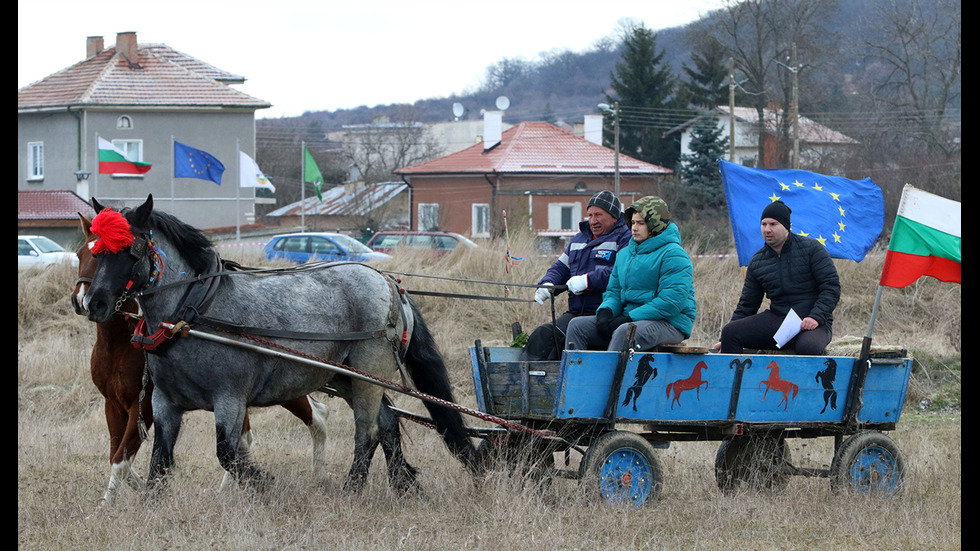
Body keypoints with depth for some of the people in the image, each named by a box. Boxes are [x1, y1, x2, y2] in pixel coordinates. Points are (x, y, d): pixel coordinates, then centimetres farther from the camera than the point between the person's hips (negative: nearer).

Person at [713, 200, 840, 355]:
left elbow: (831, 286, -5)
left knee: (807, 347, -41)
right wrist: (727, 342, 13)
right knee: (729, 332, -17)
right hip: (777, 318, 5)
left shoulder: (811, 248, -2)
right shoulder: (757, 262, 12)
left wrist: (816, 317, -20)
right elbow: (747, 305, 19)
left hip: (814, 323, -5)